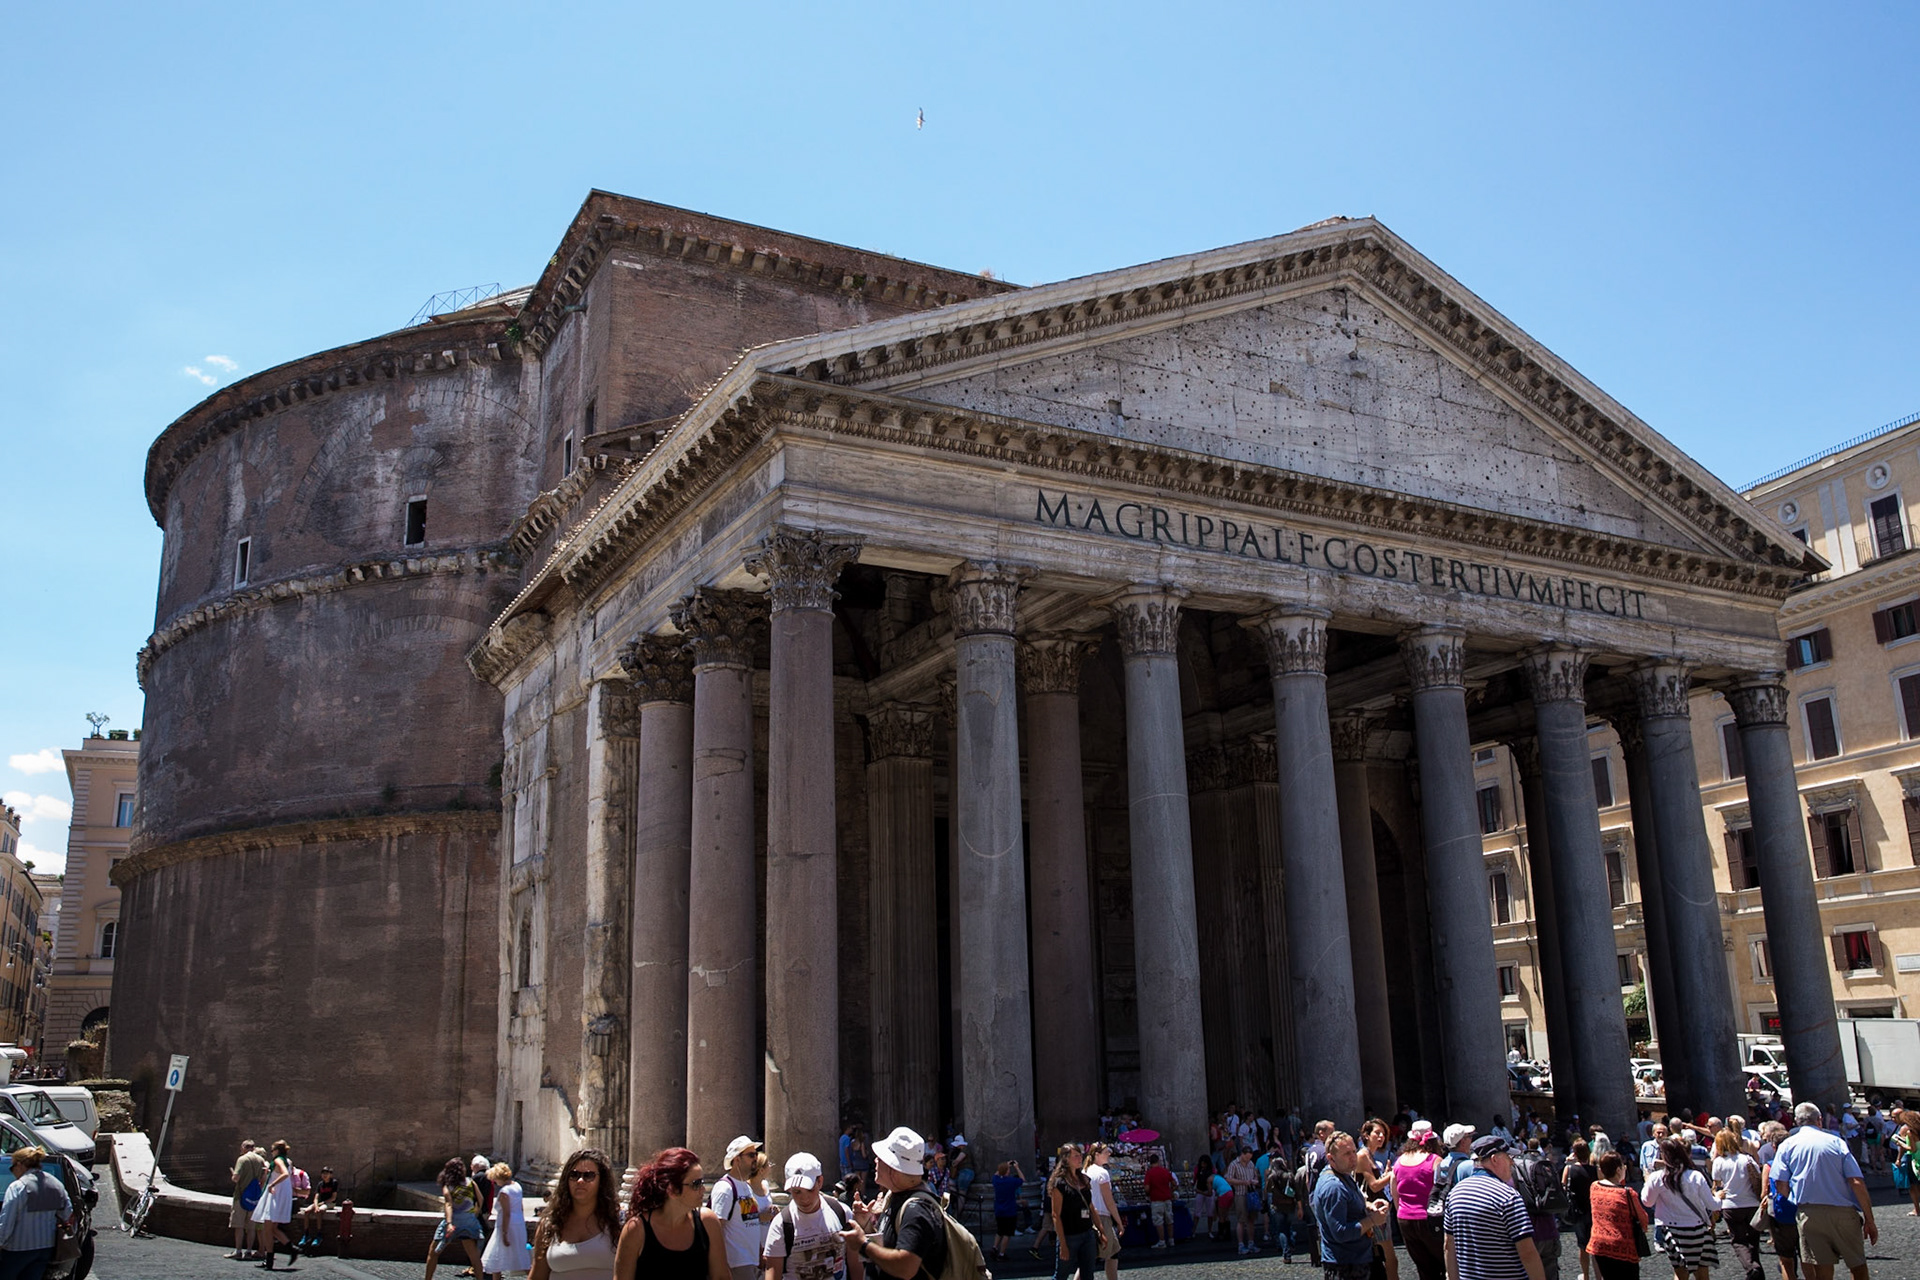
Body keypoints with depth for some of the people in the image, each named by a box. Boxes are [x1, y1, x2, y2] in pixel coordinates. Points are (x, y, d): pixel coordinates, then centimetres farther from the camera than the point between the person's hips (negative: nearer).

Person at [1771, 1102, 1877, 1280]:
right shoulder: (1836, 1141, 4)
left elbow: (1781, 1184, -2)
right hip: (1842, 1212, -1)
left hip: (1808, 1213, 1)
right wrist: (1869, 1220, -1)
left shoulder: (1787, 1145, 7)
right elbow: (1857, 1182, -4)